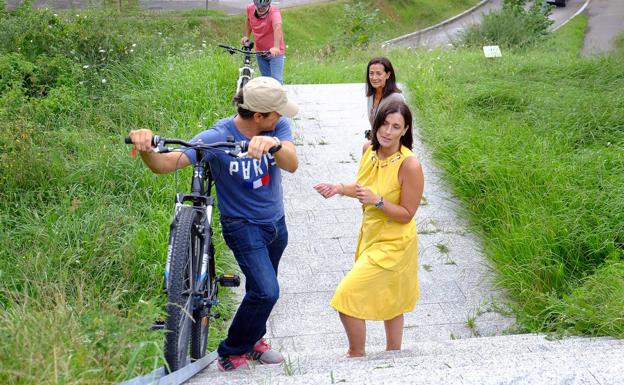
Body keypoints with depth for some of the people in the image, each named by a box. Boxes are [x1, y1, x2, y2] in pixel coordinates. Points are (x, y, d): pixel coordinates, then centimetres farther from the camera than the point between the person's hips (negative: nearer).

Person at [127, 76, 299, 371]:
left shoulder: (278, 126, -13)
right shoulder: (217, 137, -25)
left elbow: (291, 164, -30)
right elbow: (165, 164, -30)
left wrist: (273, 144, -52)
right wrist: (147, 150, -53)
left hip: (276, 222, 5)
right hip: (243, 224, -5)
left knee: (262, 289, 21)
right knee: (266, 291, -16)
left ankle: (252, 339, 46)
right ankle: (231, 354, 5)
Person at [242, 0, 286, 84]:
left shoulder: (274, 12, -27)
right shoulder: (250, 9, -10)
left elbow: (277, 27, -47)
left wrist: (276, 47, -63)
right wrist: (246, 36, 9)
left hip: (275, 52, -5)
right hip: (260, 52, 5)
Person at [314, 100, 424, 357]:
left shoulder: (410, 165, -27)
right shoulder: (370, 150, -5)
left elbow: (407, 214, -20)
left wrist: (377, 201, -32)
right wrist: (340, 188, -6)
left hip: (393, 244, -7)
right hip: (371, 236, 7)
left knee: (348, 295, -6)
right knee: (390, 301, 24)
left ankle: (357, 354, 17)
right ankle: (393, 353, 43)